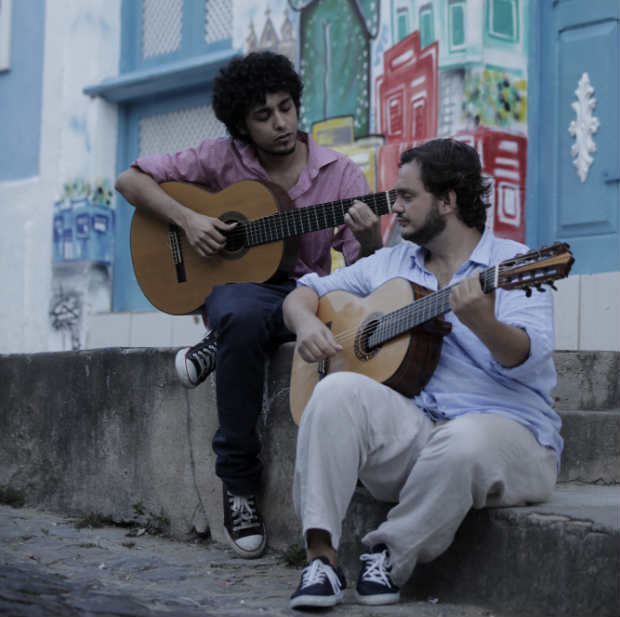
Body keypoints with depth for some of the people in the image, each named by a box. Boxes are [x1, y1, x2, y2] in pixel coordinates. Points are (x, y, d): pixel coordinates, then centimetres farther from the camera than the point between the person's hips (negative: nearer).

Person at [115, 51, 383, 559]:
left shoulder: (340, 173, 3)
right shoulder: (222, 160, 2)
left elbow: (363, 268, -2)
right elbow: (131, 180, 5)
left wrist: (370, 240, -26)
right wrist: (187, 218, -11)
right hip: (235, 284, -1)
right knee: (242, 318, -40)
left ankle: (220, 346, -12)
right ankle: (238, 482, -28)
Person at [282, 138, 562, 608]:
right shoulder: (390, 264, 18)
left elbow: (529, 358, -17)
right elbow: (306, 291, 23)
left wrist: (482, 322, -38)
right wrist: (306, 323, 0)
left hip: (506, 434, -4)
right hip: (407, 436, 4)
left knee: (465, 443, -39)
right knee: (339, 390, -24)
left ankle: (390, 559, -15)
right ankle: (321, 558, -25)